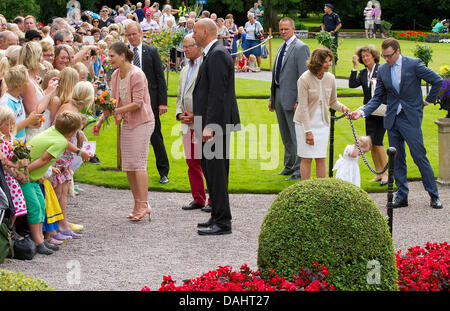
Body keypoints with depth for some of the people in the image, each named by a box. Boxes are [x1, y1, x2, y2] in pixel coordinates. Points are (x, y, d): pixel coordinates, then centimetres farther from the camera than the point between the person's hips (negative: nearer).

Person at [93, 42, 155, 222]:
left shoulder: (137, 75, -17)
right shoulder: (116, 75, 8)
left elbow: (137, 103, -20)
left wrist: (117, 111, -22)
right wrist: (101, 119, 4)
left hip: (142, 122, -9)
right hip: (127, 124, 9)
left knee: (138, 164, -10)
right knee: (128, 166, 8)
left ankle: (143, 205, -7)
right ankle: (138, 206, 15)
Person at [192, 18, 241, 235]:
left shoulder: (217, 55, -15)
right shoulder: (213, 54, 17)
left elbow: (218, 93, -21)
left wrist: (209, 126, -24)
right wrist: (197, 118, 21)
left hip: (216, 124, -11)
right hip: (211, 124, 11)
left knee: (216, 172, -7)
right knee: (210, 170, 15)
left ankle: (222, 223, -2)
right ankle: (218, 217, 22)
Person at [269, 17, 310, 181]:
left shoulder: (300, 48, -11)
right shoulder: (282, 48, 16)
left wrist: (299, 101, -21)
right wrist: (272, 98, 17)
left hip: (292, 97, -9)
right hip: (279, 96, 9)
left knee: (297, 136, -5)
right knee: (286, 136, 16)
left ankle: (299, 171, -1)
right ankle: (289, 166, 26)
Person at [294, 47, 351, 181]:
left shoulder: (330, 78, -1)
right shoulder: (304, 79, -16)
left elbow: (333, 102, 12)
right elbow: (303, 107, -15)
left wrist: (342, 107, -11)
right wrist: (308, 131, -17)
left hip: (322, 123, 4)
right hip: (305, 122, -4)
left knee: (321, 157, 3)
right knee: (307, 158, -1)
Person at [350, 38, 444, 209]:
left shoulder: (414, 64, -8)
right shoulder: (382, 70, 6)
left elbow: (437, 81, -2)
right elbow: (377, 98, 8)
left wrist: (428, 100, 3)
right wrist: (362, 112, -6)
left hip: (411, 117, -5)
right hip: (392, 118, 5)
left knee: (420, 157, -5)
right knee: (397, 160, 7)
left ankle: (434, 195, 6)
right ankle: (402, 196, 16)